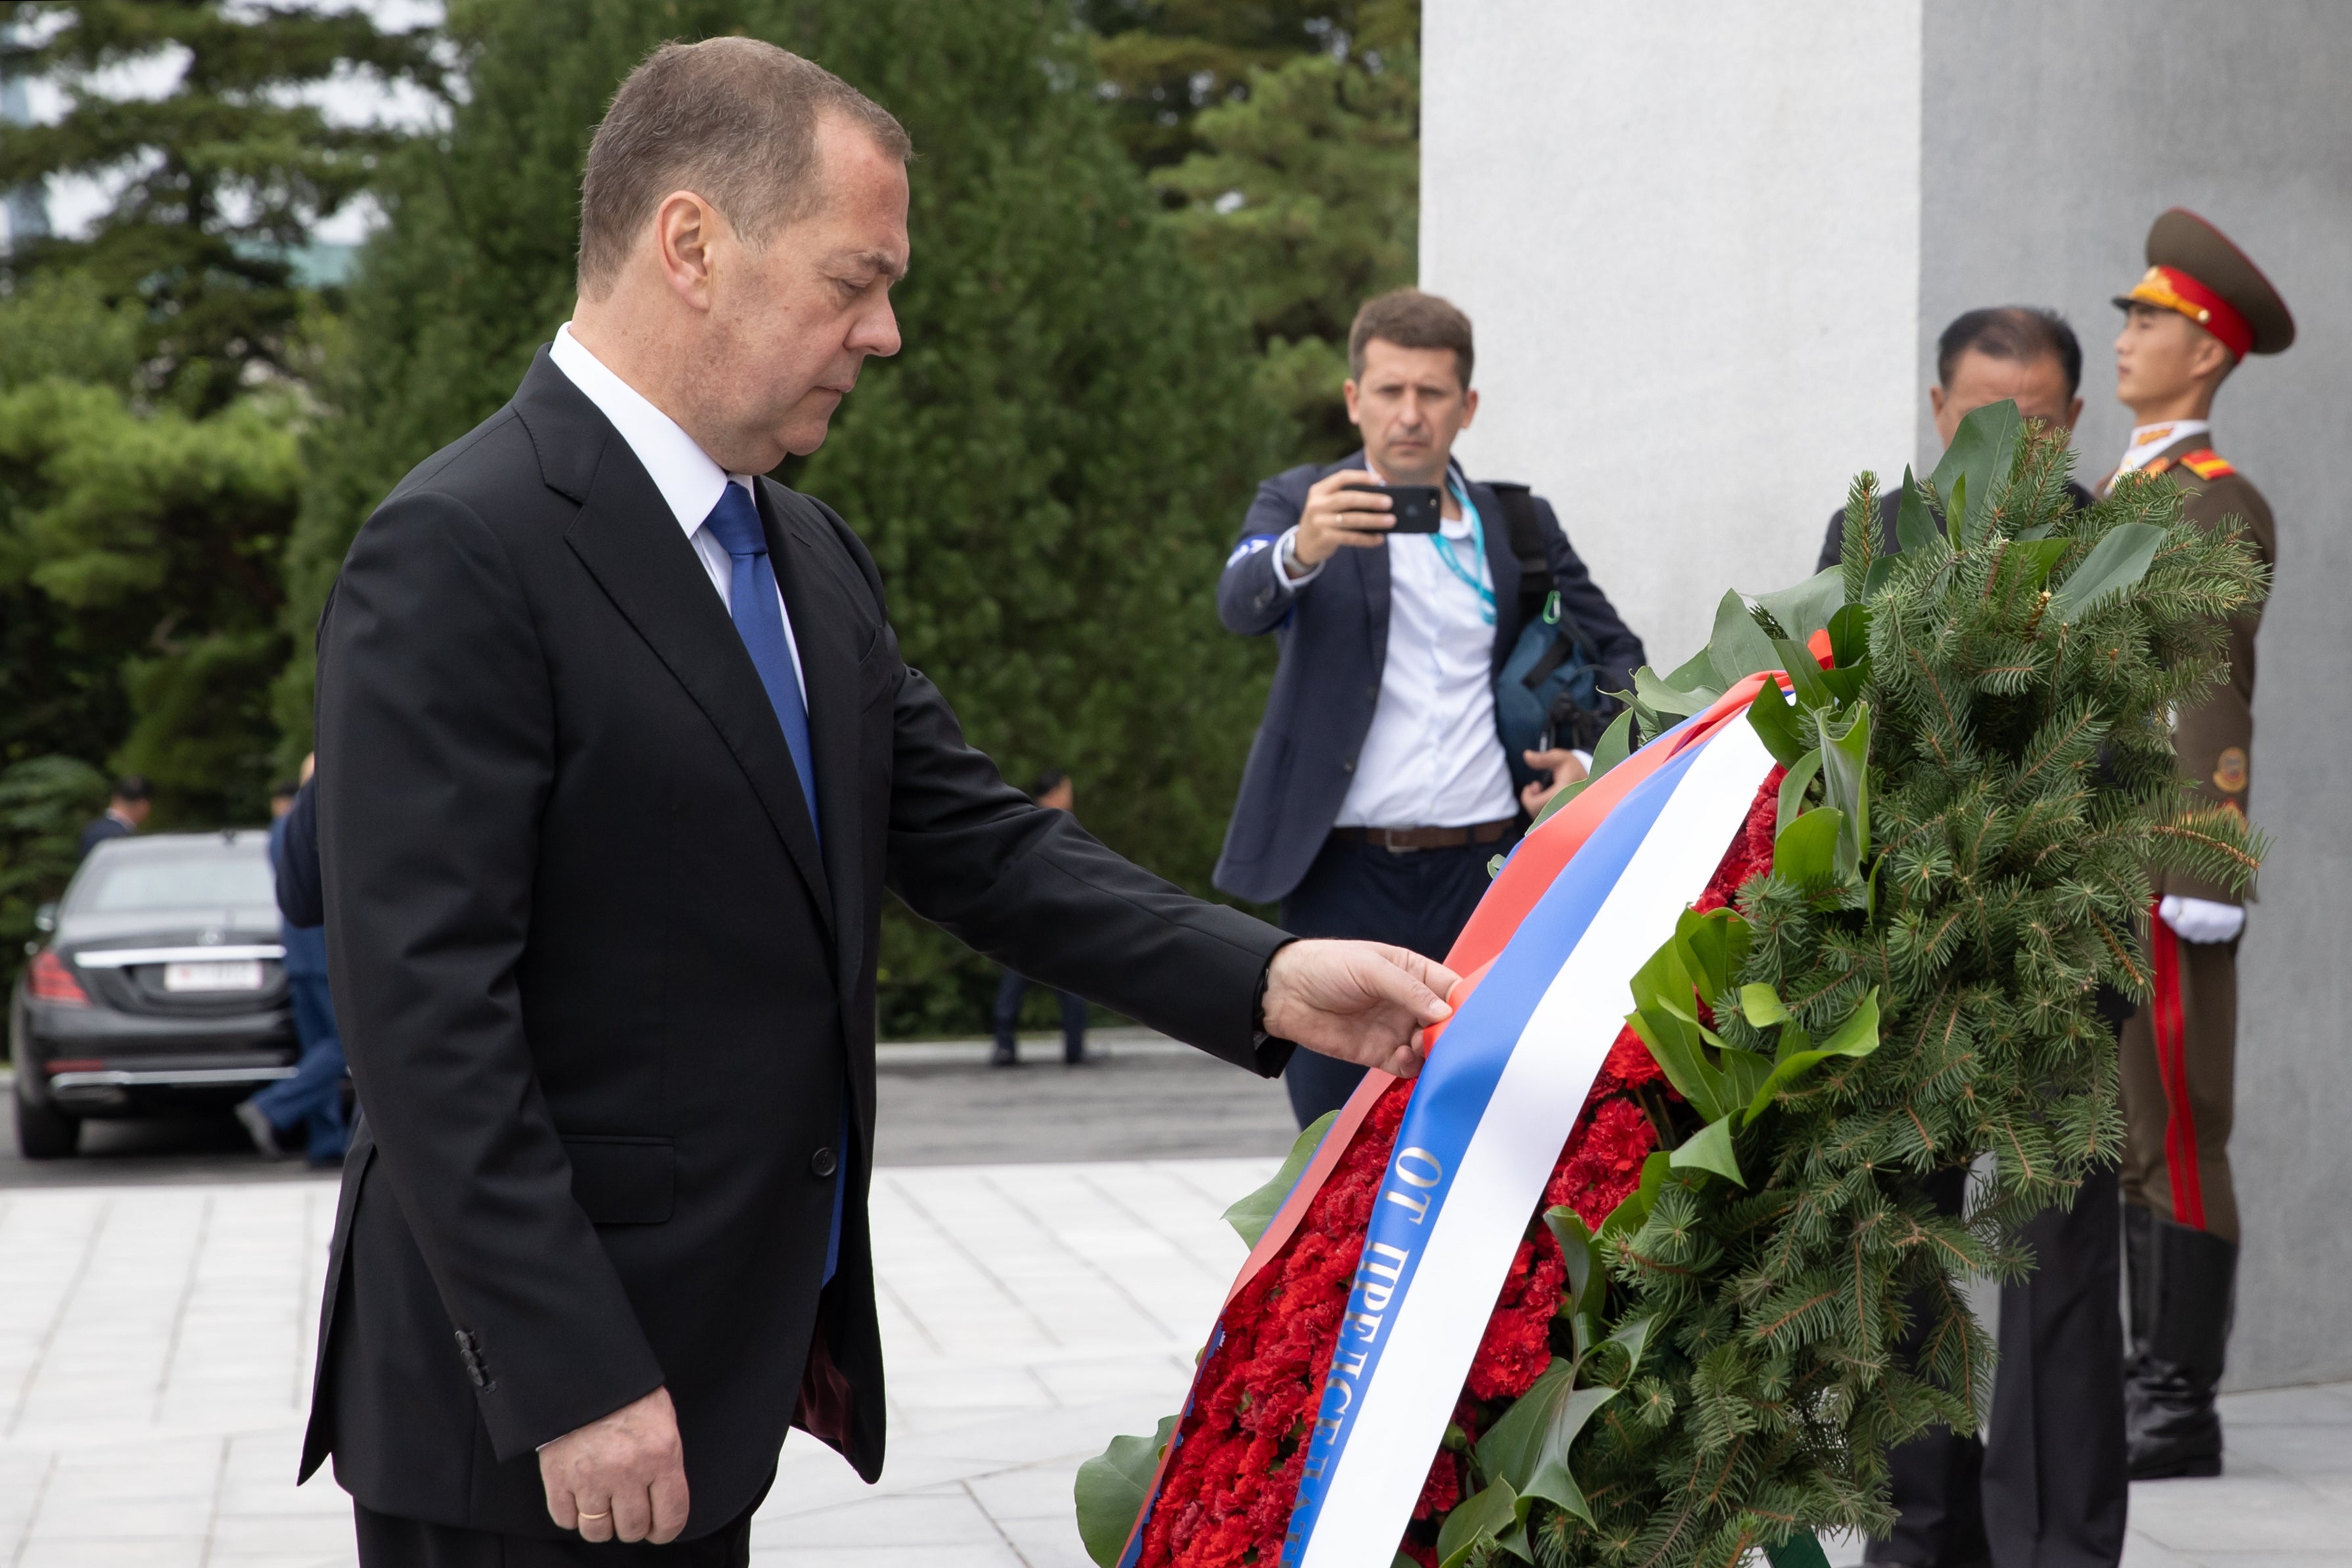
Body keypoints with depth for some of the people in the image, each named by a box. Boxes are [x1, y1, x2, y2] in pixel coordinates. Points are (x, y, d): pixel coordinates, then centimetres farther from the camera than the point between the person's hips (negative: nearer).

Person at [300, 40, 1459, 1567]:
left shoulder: (813, 555, 13)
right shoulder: (458, 555, -16)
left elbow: (974, 839, 10)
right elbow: (425, 1016, -20)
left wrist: (1262, 979, -5)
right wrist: (576, 1388, -22)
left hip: (724, 1359, 8)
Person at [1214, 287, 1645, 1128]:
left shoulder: (1519, 523, 14)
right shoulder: (1301, 505, 5)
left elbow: (1620, 658, 23)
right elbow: (1239, 603, -16)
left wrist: (1596, 759, 3)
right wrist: (1300, 551, -39)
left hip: (1487, 870, 2)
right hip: (1345, 877, -2)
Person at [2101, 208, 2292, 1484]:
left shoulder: (2223, 509, -7)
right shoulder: (2113, 500, 19)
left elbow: (2215, 705, -15)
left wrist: (2202, 883, -20)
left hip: (2160, 877, -9)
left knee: (2172, 1136, -6)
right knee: (2115, 1136, 10)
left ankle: (2183, 1413, -2)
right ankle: (2144, 1387, 15)